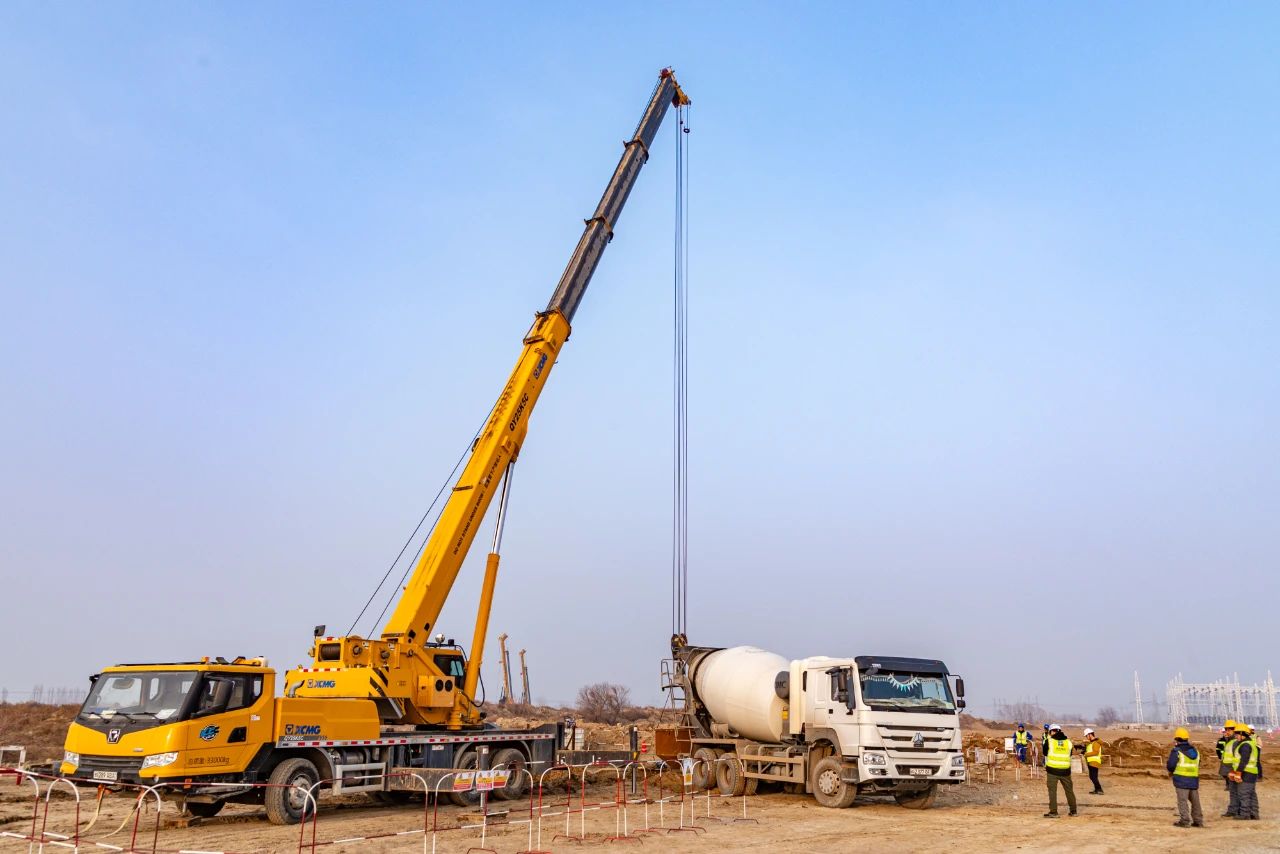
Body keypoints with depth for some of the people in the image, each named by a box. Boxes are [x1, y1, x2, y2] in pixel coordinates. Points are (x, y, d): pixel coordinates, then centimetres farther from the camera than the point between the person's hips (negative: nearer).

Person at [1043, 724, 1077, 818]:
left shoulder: (1049, 741, -4)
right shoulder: (1068, 741, 5)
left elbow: (1045, 753, 10)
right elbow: (1070, 754, 17)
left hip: (1052, 770, -3)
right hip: (1065, 770, 3)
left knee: (1052, 791, 1)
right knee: (1069, 790, 16)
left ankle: (1053, 812, -3)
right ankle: (1073, 811, 24)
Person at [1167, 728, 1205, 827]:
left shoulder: (1176, 751, -9)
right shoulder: (1195, 751, 13)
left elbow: (1170, 766, -13)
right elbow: (1197, 765, 19)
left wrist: (1171, 771, 10)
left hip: (1181, 779, -6)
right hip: (1194, 779, 6)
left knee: (1183, 800, -3)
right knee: (1195, 800, 15)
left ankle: (1185, 821, -5)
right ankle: (1198, 820, 19)